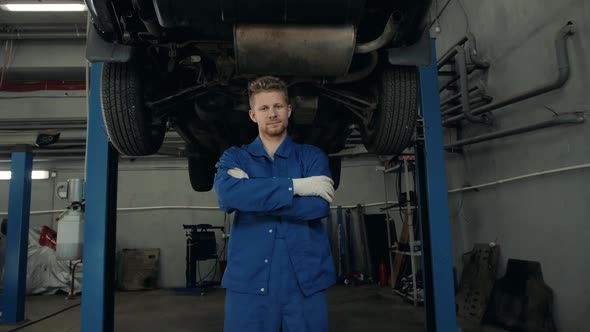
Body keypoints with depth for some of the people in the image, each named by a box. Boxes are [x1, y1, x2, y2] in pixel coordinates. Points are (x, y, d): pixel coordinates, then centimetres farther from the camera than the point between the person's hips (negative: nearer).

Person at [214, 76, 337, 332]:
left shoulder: (312, 156, 8)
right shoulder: (234, 157, 8)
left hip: (305, 280, 1)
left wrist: (252, 193, -11)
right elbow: (227, 195, -15)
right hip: (248, 280, 0)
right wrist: (296, 185, -17)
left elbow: (319, 206, -11)